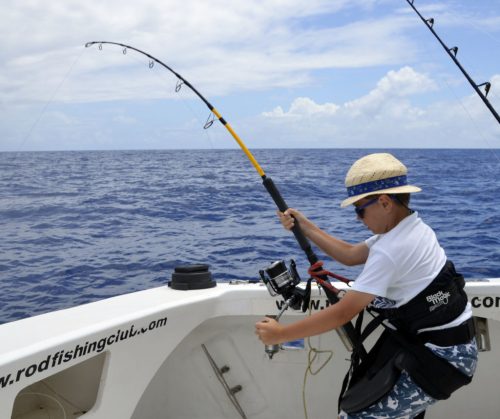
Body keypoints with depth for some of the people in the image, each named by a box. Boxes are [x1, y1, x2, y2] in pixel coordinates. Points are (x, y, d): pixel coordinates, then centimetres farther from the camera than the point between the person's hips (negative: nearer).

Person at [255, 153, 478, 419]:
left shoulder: (391, 250, -25)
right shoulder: (412, 228, 4)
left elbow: (343, 313, -24)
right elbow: (349, 255, 12)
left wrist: (280, 334, -17)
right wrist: (304, 226, 9)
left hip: (441, 357, -9)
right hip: (429, 343, 9)